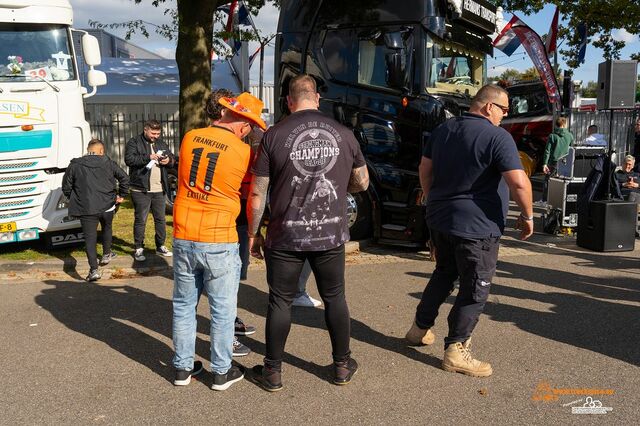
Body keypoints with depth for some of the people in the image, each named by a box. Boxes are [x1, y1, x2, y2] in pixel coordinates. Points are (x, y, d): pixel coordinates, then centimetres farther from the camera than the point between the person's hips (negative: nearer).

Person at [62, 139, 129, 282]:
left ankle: (94, 270, -10)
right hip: (107, 206, 2)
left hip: (86, 208, -2)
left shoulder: (75, 165, 1)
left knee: (90, 237, -1)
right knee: (107, 228, 29)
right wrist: (122, 195, 15)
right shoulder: (108, 163, 2)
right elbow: (124, 177, 3)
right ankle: (106, 255, 45)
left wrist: (74, 200, 20)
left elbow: (66, 186, 4)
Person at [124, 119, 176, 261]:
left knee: (160, 219, 12)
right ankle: (139, 249, 12)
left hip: (159, 190, 5)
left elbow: (173, 159, 19)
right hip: (141, 190, -5)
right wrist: (148, 157, -25)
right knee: (140, 220, 2)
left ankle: (161, 246, 24)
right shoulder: (134, 142, -3)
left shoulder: (161, 143, 16)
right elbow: (129, 159, -18)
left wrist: (169, 160, -4)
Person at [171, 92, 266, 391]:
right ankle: (221, 372, 21)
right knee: (223, 310, 10)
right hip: (219, 243, -4)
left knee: (184, 306, 17)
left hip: (183, 239, 4)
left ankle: (183, 368, 28)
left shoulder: (190, 138, 0)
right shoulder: (243, 152, -12)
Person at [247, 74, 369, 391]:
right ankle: (342, 365, 29)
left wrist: (253, 234, 6)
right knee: (334, 297, 17)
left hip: (286, 235, -2)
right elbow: (362, 183, 11)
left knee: (280, 301, 10)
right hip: (331, 234, 2)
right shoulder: (343, 134, 1)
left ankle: (272, 372, 21)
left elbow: (257, 193, -6)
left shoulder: (274, 135, -7)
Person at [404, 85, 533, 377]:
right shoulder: (497, 137, -15)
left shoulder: (443, 130, 7)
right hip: (476, 227, -8)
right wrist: (527, 215, -8)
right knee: (475, 289, 5)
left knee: (444, 274, 25)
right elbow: (519, 183, -22)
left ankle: (420, 329, 34)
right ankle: (456, 353, 10)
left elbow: (425, 170, 14)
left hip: (439, 219, 8)